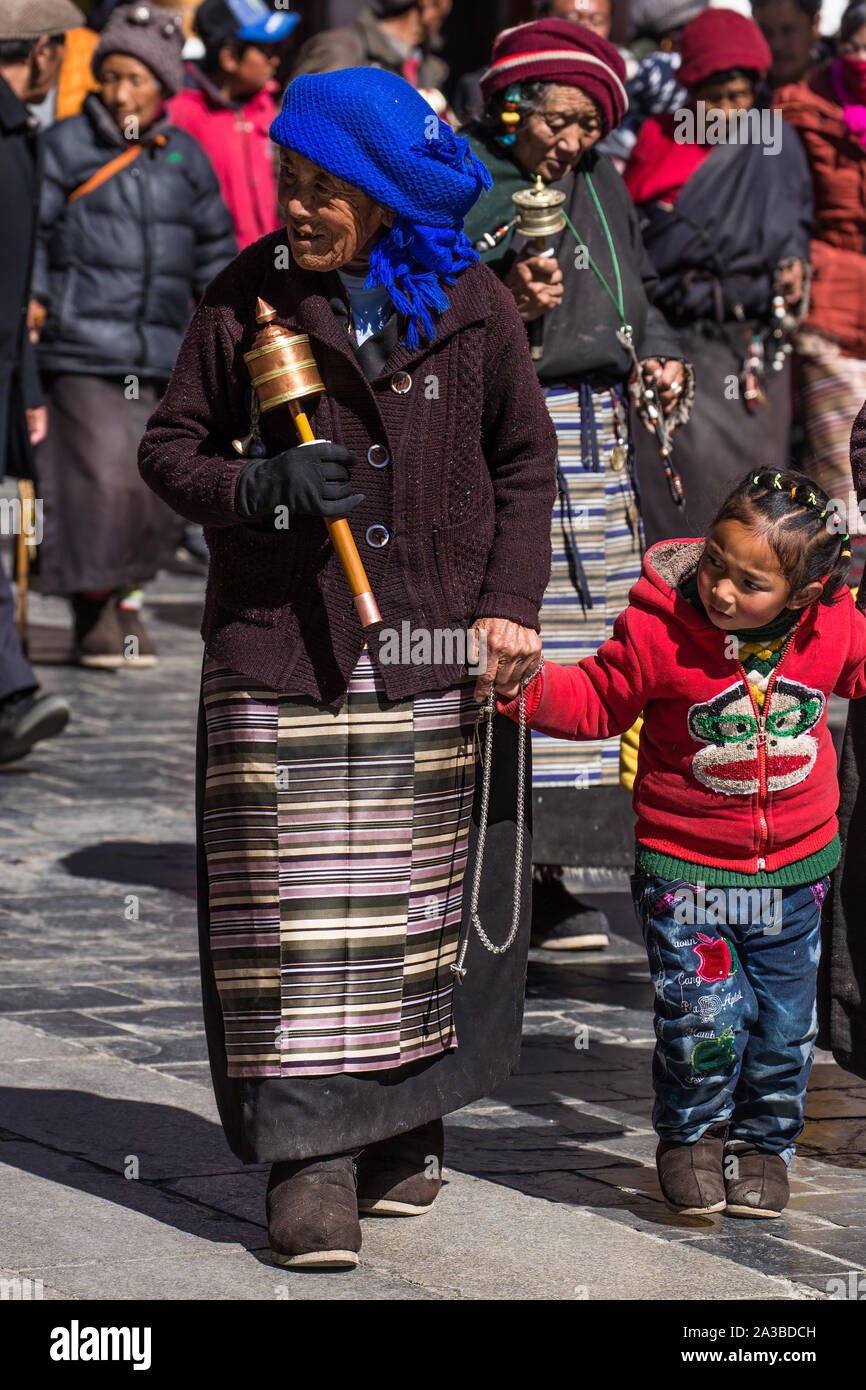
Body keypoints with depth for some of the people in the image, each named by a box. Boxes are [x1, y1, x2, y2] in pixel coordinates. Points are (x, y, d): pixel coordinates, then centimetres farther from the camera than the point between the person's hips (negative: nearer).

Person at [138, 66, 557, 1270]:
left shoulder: (470, 307, 2)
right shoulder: (250, 298, -1)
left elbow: (525, 462, 12)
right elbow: (169, 448, 4)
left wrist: (509, 604, 1)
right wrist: (255, 489, -16)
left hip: (429, 656, 1)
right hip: (281, 649, -1)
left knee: (420, 899, 8)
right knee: (295, 905, -6)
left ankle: (407, 1122, 23)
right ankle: (308, 1155, -4)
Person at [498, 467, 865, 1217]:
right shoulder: (660, 629, -17)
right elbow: (597, 698, -6)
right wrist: (531, 686, -22)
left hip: (793, 871, 3)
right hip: (684, 867, -3)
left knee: (783, 1025, 9)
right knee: (704, 1021, -7)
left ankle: (763, 1141, 33)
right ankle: (690, 1135, 21)